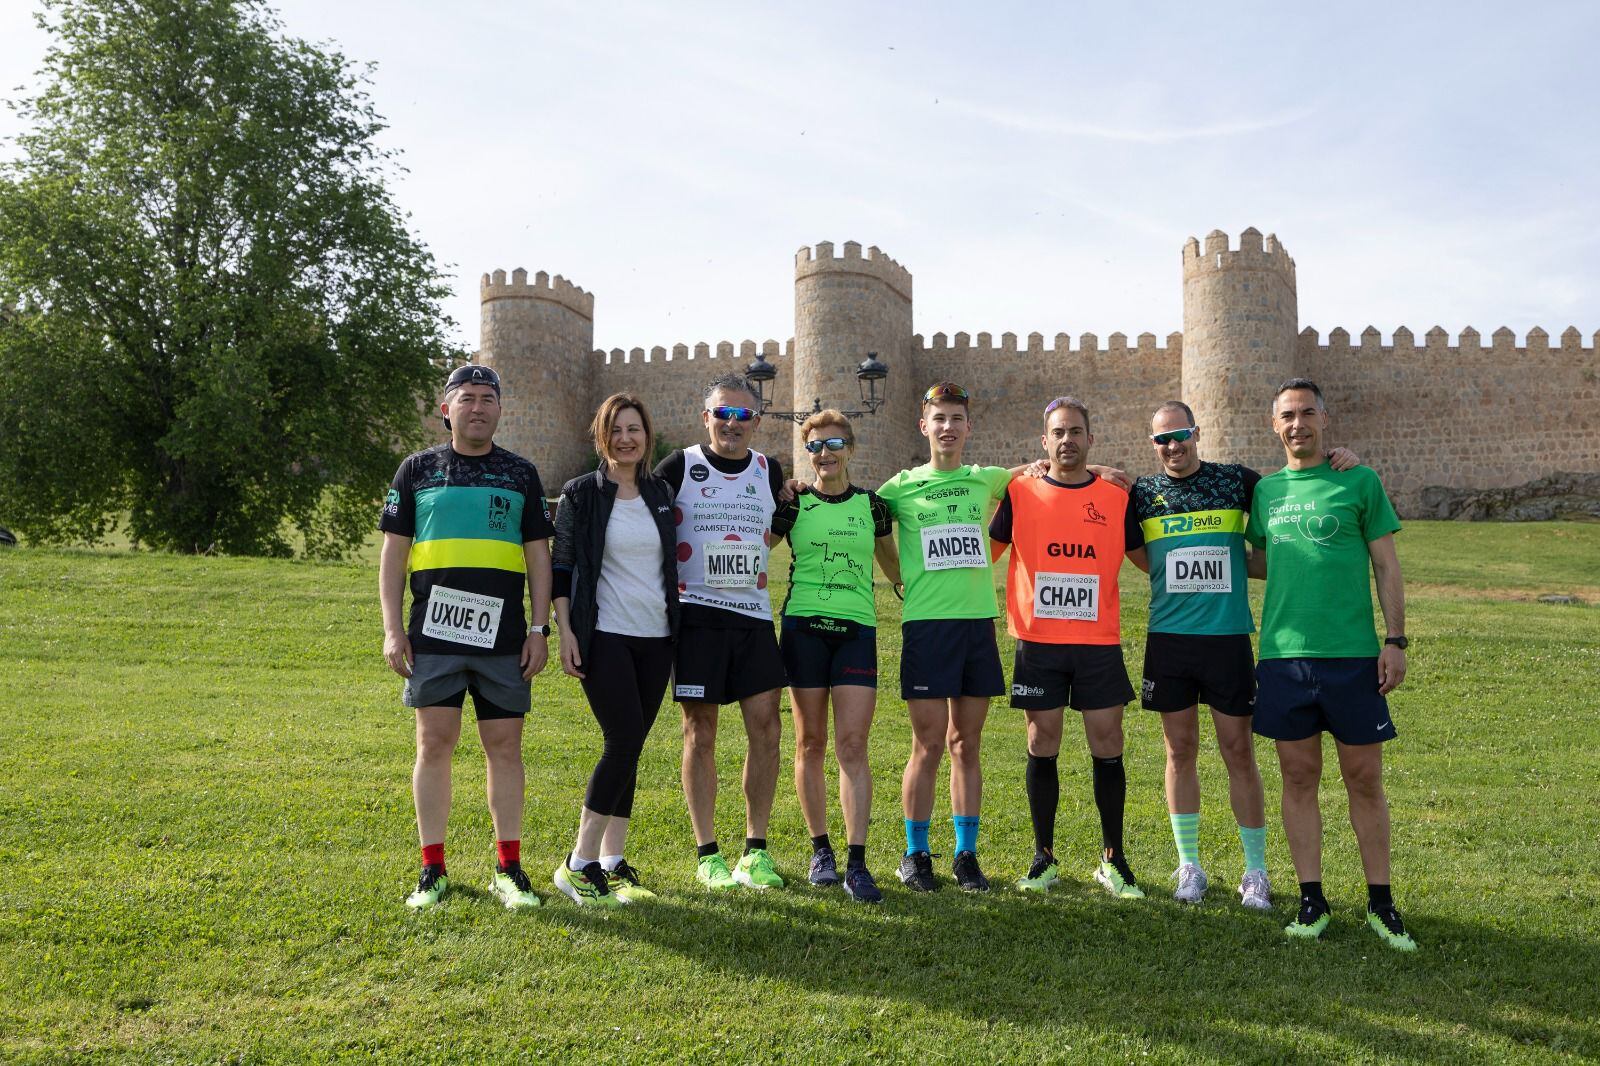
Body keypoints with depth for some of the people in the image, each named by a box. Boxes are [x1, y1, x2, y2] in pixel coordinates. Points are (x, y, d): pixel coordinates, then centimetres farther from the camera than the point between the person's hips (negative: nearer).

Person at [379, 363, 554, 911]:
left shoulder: (521, 474, 11)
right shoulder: (417, 470, 8)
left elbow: (538, 554, 10)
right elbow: (393, 552, 7)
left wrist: (540, 629, 2)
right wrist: (392, 629, -1)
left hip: (504, 638, 1)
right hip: (433, 637, -1)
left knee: (505, 747, 3)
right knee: (434, 744, 1)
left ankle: (508, 869, 13)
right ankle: (432, 870, 12)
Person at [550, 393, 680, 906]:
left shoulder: (661, 493, 12)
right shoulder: (581, 494, -2)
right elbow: (560, 567, -2)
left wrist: (678, 625, 16)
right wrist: (565, 632, -10)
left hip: (655, 638, 5)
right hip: (604, 636, -5)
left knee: (628, 748, 7)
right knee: (624, 741, -13)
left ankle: (612, 862, 15)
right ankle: (579, 865, -4)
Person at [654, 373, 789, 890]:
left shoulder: (769, 471, 10)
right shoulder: (679, 467, -1)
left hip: (753, 614, 3)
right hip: (696, 612, -3)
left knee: (765, 724, -2)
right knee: (701, 729, 1)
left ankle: (756, 848, 10)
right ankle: (708, 854, 10)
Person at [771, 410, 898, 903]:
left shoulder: (872, 505, 8)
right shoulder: (793, 505, 4)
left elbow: (892, 561, 21)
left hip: (857, 629, 0)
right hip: (803, 627, 0)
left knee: (853, 743, -7)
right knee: (811, 743, 5)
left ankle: (857, 863, -5)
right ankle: (821, 849, 20)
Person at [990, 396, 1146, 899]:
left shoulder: (1117, 497, 5)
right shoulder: (1020, 493, 3)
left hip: (1099, 642, 1)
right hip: (1038, 641, 0)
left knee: (1107, 746, 3)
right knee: (1042, 745, 5)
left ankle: (1113, 860, 17)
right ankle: (1043, 858, 18)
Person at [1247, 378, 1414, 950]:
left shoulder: (1359, 482, 2)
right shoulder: (1265, 490, 10)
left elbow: (1386, 565, 1)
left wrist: (1395, 639, -5)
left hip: (1353, 653, -2)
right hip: (1283, 653, 3)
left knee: (1364, 780, 4)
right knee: (1299, 778, 7)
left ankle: (1381, 902, 18)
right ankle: (1312, 899, 17)